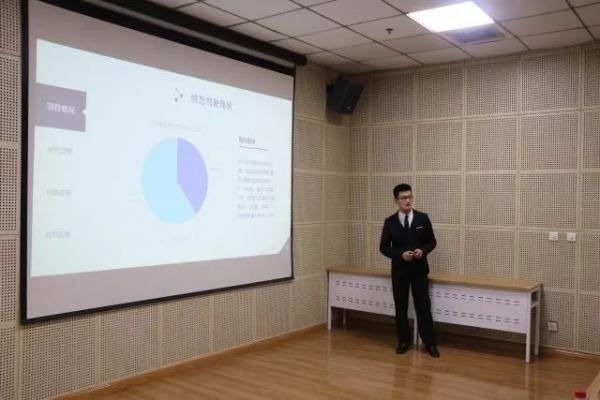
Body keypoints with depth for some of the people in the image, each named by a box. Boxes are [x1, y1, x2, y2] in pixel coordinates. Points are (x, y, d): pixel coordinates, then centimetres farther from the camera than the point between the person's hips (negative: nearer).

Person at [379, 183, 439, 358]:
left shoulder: (423, 218, -1)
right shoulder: (390, 222, -3)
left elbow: (432, 241, 5)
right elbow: (384, 247, 0)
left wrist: (423, 250, -16)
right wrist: (400, 254, -16)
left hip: (419, 269, 0)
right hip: (399, 270, 1)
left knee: (423, 307, 2)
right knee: (401, 307, 8)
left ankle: (430, 343, 13)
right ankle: (403, 341, 21)